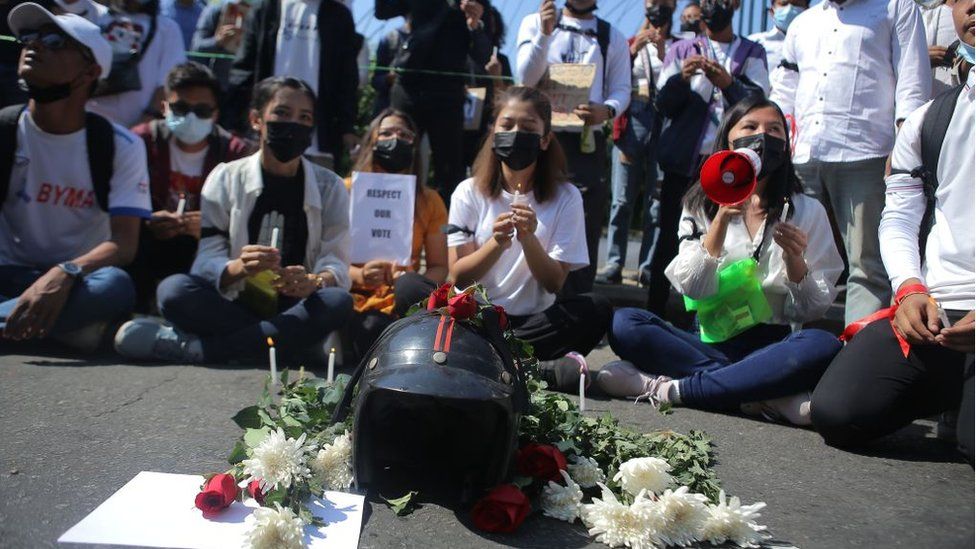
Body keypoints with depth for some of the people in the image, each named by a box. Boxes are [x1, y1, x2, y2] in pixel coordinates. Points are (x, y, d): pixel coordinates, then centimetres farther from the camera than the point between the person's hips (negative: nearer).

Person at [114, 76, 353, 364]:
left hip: (296, 309, 1)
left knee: (339, 302, -33)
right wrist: (238, 268, -29)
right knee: (173, 289, -28)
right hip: (235, 305, 0)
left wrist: (313, 282, -29)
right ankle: (299, 341, -25)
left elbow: (335, 262, -5)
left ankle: (194, 347, -28)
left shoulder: (330, 187, 7)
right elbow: (206, 258, -5)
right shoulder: (226, 178, 5)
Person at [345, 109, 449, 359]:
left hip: (405, 302, 3)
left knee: (409, 285, -34)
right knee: (373, 328, -38)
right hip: (357, 303, -2)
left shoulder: (429, 200, 13)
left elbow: (439, 267, 8)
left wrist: (410, 282, -14)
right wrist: (359, 275, -19)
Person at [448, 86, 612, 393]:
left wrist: (529, 239, -22)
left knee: (597, 309, -27)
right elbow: (458, 276, -3)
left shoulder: (566, 197, 2)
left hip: (536, 321, 0)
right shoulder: (469, 192, 3)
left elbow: (555, 283, -3)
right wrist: (497, 243, -21)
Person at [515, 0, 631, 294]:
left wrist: (607, 110, -17)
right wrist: (544, 34, -17)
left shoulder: (612, 37, 12)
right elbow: (525, 78, -4)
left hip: (588, 142, 1)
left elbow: (622, 89, 5)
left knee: (585, 230, 0)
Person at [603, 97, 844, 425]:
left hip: (774, 347, 0)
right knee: (624, 324, -25)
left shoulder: (807, 211, 7)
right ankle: (770, 397, -31)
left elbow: (814, 309, 3)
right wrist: (722, 219, -15)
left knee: (823, 347, -34)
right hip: (711, 343, 1)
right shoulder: (701, 206, 9)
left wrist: (794, 259, -15)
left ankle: (671, 388, -30)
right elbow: (690, 288, -6)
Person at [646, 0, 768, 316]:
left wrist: (728, 83, -21)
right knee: (669, 239, 1)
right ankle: (654, 316, 7)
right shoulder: (681, 50, 14)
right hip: (684, 161, 0)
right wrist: (681, 77, -15)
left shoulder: (752, 53, 13)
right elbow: (663, 104, 5)